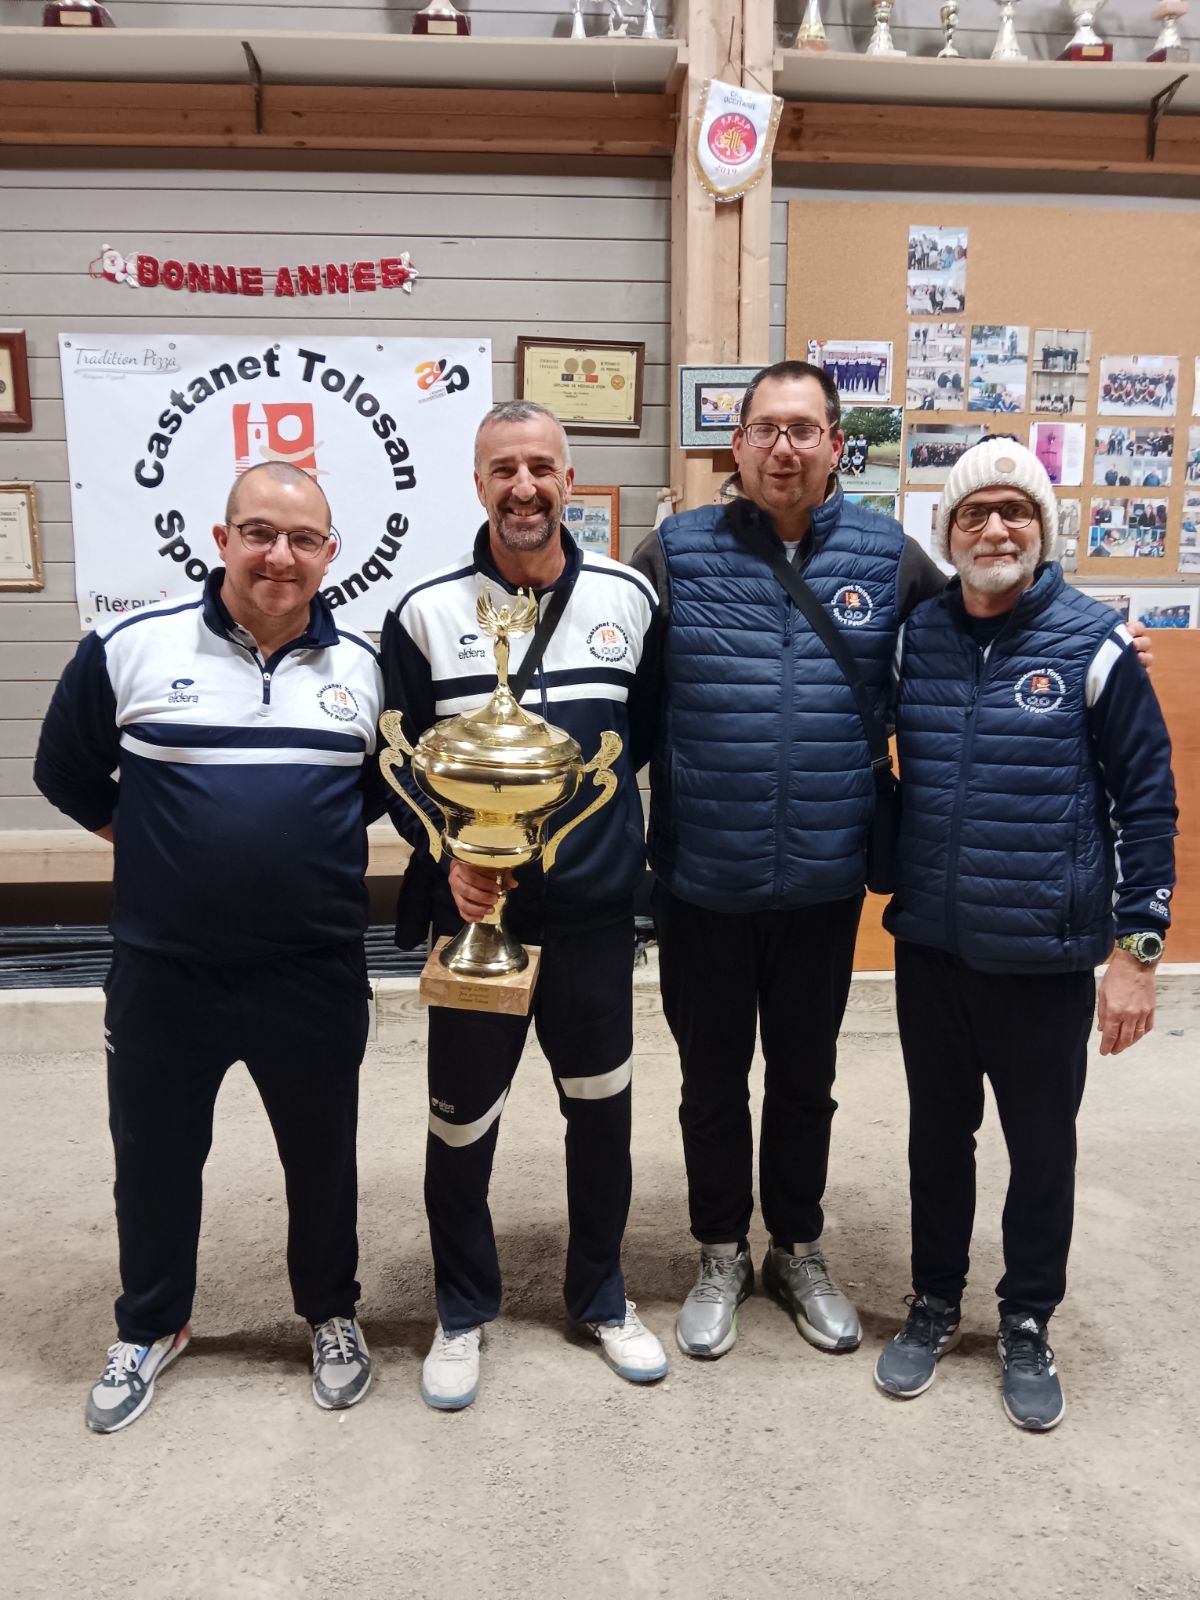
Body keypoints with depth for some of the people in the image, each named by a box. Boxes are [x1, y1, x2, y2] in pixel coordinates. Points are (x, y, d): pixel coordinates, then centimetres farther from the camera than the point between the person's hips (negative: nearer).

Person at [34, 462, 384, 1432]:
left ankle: (333, 1314, 41)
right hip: (164, 973, 0)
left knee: (323, 1156, 17)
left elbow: (387, 786, 13)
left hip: (317, 975, 1)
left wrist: (302, 839, 1)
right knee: (154, 1158, 18)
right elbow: (66, 771, 6)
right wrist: (155, 844, 2)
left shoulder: (363, 666, -1)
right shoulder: (131, 648, -7)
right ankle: (150, 1326, 43)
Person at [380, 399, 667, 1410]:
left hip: (597, 913, 2)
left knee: (602, 1110, 15)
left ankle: (601, 1297, 38)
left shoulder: (629, 600, 1)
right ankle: (464, 1310, 34)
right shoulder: (426, 614, -4)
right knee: (462, 1125, 10)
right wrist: (446, 855, -14)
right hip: (474, 914, -1)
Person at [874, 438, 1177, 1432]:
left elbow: (1146, 799, -6)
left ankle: (1028, 1324, 35)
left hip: (1046, 957, -2)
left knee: (1042, 1145, 13)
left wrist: (1137, 948, -7)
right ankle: (935, 1303, 37)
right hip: (930, 947, 3)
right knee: (938, 1132, 17)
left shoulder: (1094, 646, -8)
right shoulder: (914, 638, 1)